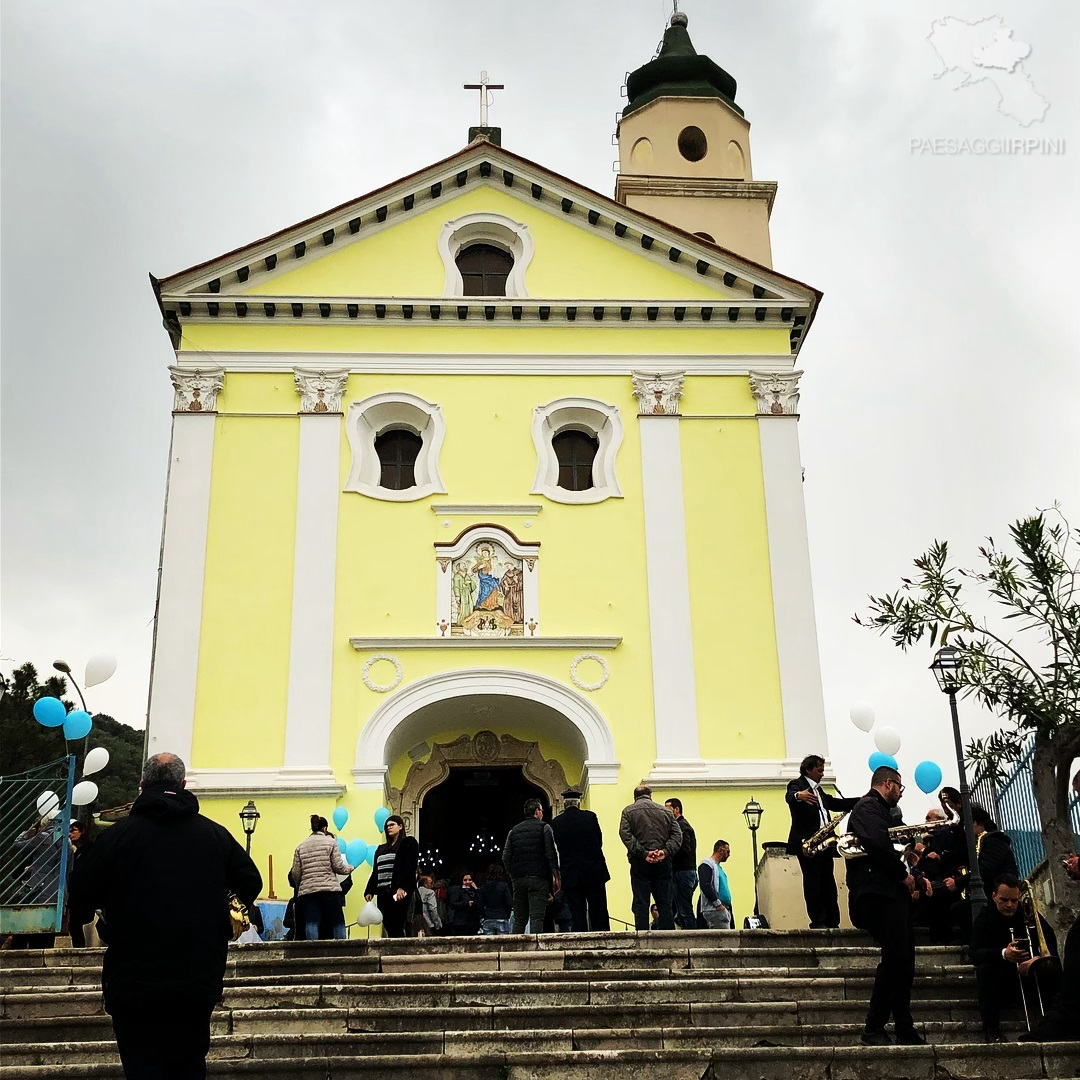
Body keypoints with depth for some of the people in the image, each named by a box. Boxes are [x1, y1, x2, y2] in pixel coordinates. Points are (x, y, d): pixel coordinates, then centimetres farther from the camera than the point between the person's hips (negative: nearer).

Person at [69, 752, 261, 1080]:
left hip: (134, 986, -2)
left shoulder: (117, 834, -9)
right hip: (198, 983, 3)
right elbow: (251, 885, 6)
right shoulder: (215, 834, 0)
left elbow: (80, 896, -4)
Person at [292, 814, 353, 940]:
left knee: (311, 923, -2)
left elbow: (295, 873, 9)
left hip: (307, 891, 3)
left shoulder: (300, 847, 14)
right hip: (330, 888, -3)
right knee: (337, 922, 3)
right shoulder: (330, 841, 4)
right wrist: (349, 869, 18)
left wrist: (299, 888, 25)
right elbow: (338, 866, -1)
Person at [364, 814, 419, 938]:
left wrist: (402, 887, -19)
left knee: (396, 929, -13)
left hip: (399, 893, -6)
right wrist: (369, 891, 8)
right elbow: (375, 872, 22)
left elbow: (410, 867, -8)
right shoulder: (381, 849, 25)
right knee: (388, 929, 1)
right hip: (382, 893, 6)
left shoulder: (408, 843, 5)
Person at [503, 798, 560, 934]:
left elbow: (506, 857, 10)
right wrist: (556, 877, -3)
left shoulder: (513, 831, 15)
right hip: (538, 877, -4)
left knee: (519, 919, 8)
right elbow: (551, 854, -5)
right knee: (537, 917, -9)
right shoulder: (544, 827, 3)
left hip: (518, 878, 4)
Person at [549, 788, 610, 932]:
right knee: (599, 914, 6)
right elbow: (599, 841, 6)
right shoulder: (590, 817, -2)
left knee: (577, 915, 2)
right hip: (594, 872, 0)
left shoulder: (556, 823, -1)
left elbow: (559, 847, 6)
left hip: (571, 876, 0)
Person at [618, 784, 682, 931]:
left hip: (640, 863, -2)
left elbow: (625, 834, -8)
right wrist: (665, 851, -8)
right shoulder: (665, 811, 15)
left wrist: (643, 853, -12)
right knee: (665, 904, 7)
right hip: (663, 863, 2)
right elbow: (677, 834, 3)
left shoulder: (628, 811, 8)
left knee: (641, 904, -1)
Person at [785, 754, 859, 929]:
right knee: (812, 881, -9)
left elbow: (835, 803, 27)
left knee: (828, 883, 5)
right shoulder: (797, 784, -3)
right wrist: (798, 795, -49)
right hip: (806, 841, -8)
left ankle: (832, 922, 7)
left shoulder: (818, 790, 24)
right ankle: (817, 922, -8)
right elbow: (789, 797, -24)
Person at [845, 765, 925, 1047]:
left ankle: (905, 1031, 15)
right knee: (895, 957, -14)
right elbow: (878, 845, -22)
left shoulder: (877, 809, 26)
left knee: (902, 960, 10)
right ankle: (874, 1029, -9)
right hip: (878, 894, -11)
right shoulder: (869, 807, -7)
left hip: (890, 894, 11)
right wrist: (903, 874, -12)